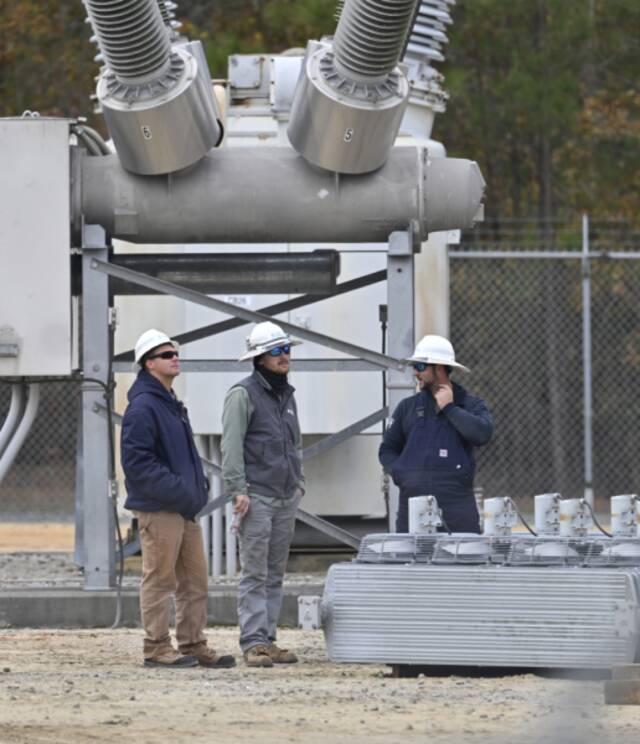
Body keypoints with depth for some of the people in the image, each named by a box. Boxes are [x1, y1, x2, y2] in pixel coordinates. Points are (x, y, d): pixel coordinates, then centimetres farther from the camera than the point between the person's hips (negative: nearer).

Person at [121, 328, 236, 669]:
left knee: (195, 579, 11)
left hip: (184, 509, 10)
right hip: (158, 509, -10)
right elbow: (136, 461, -20)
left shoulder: (171, 404, 19)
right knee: (160, 579, -4)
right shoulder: (143, 407, -14)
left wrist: (197, 487, 13)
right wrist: (176, 489, -22)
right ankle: (156, 647, 2)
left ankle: (193, 644, 17)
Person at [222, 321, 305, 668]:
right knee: (254, 574, -8)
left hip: (286, 499, 8)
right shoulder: (243, 394, -7)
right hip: (256, 497, -8)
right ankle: (253, 643, -9)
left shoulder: (287, 395, 18)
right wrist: (238, 489, -18)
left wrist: (299, 483, 19)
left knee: (275, 574, 8)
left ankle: (268, 639, 11)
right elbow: (231, 446, -12)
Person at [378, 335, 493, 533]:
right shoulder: (408, 407, 16)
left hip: (456, 503, -3)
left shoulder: (472, 405, 7)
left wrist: (449, 409, -4)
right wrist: (401, 474, -1)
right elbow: (387, 450, 18)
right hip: (413, 500, 3)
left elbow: (482, 434, -13)